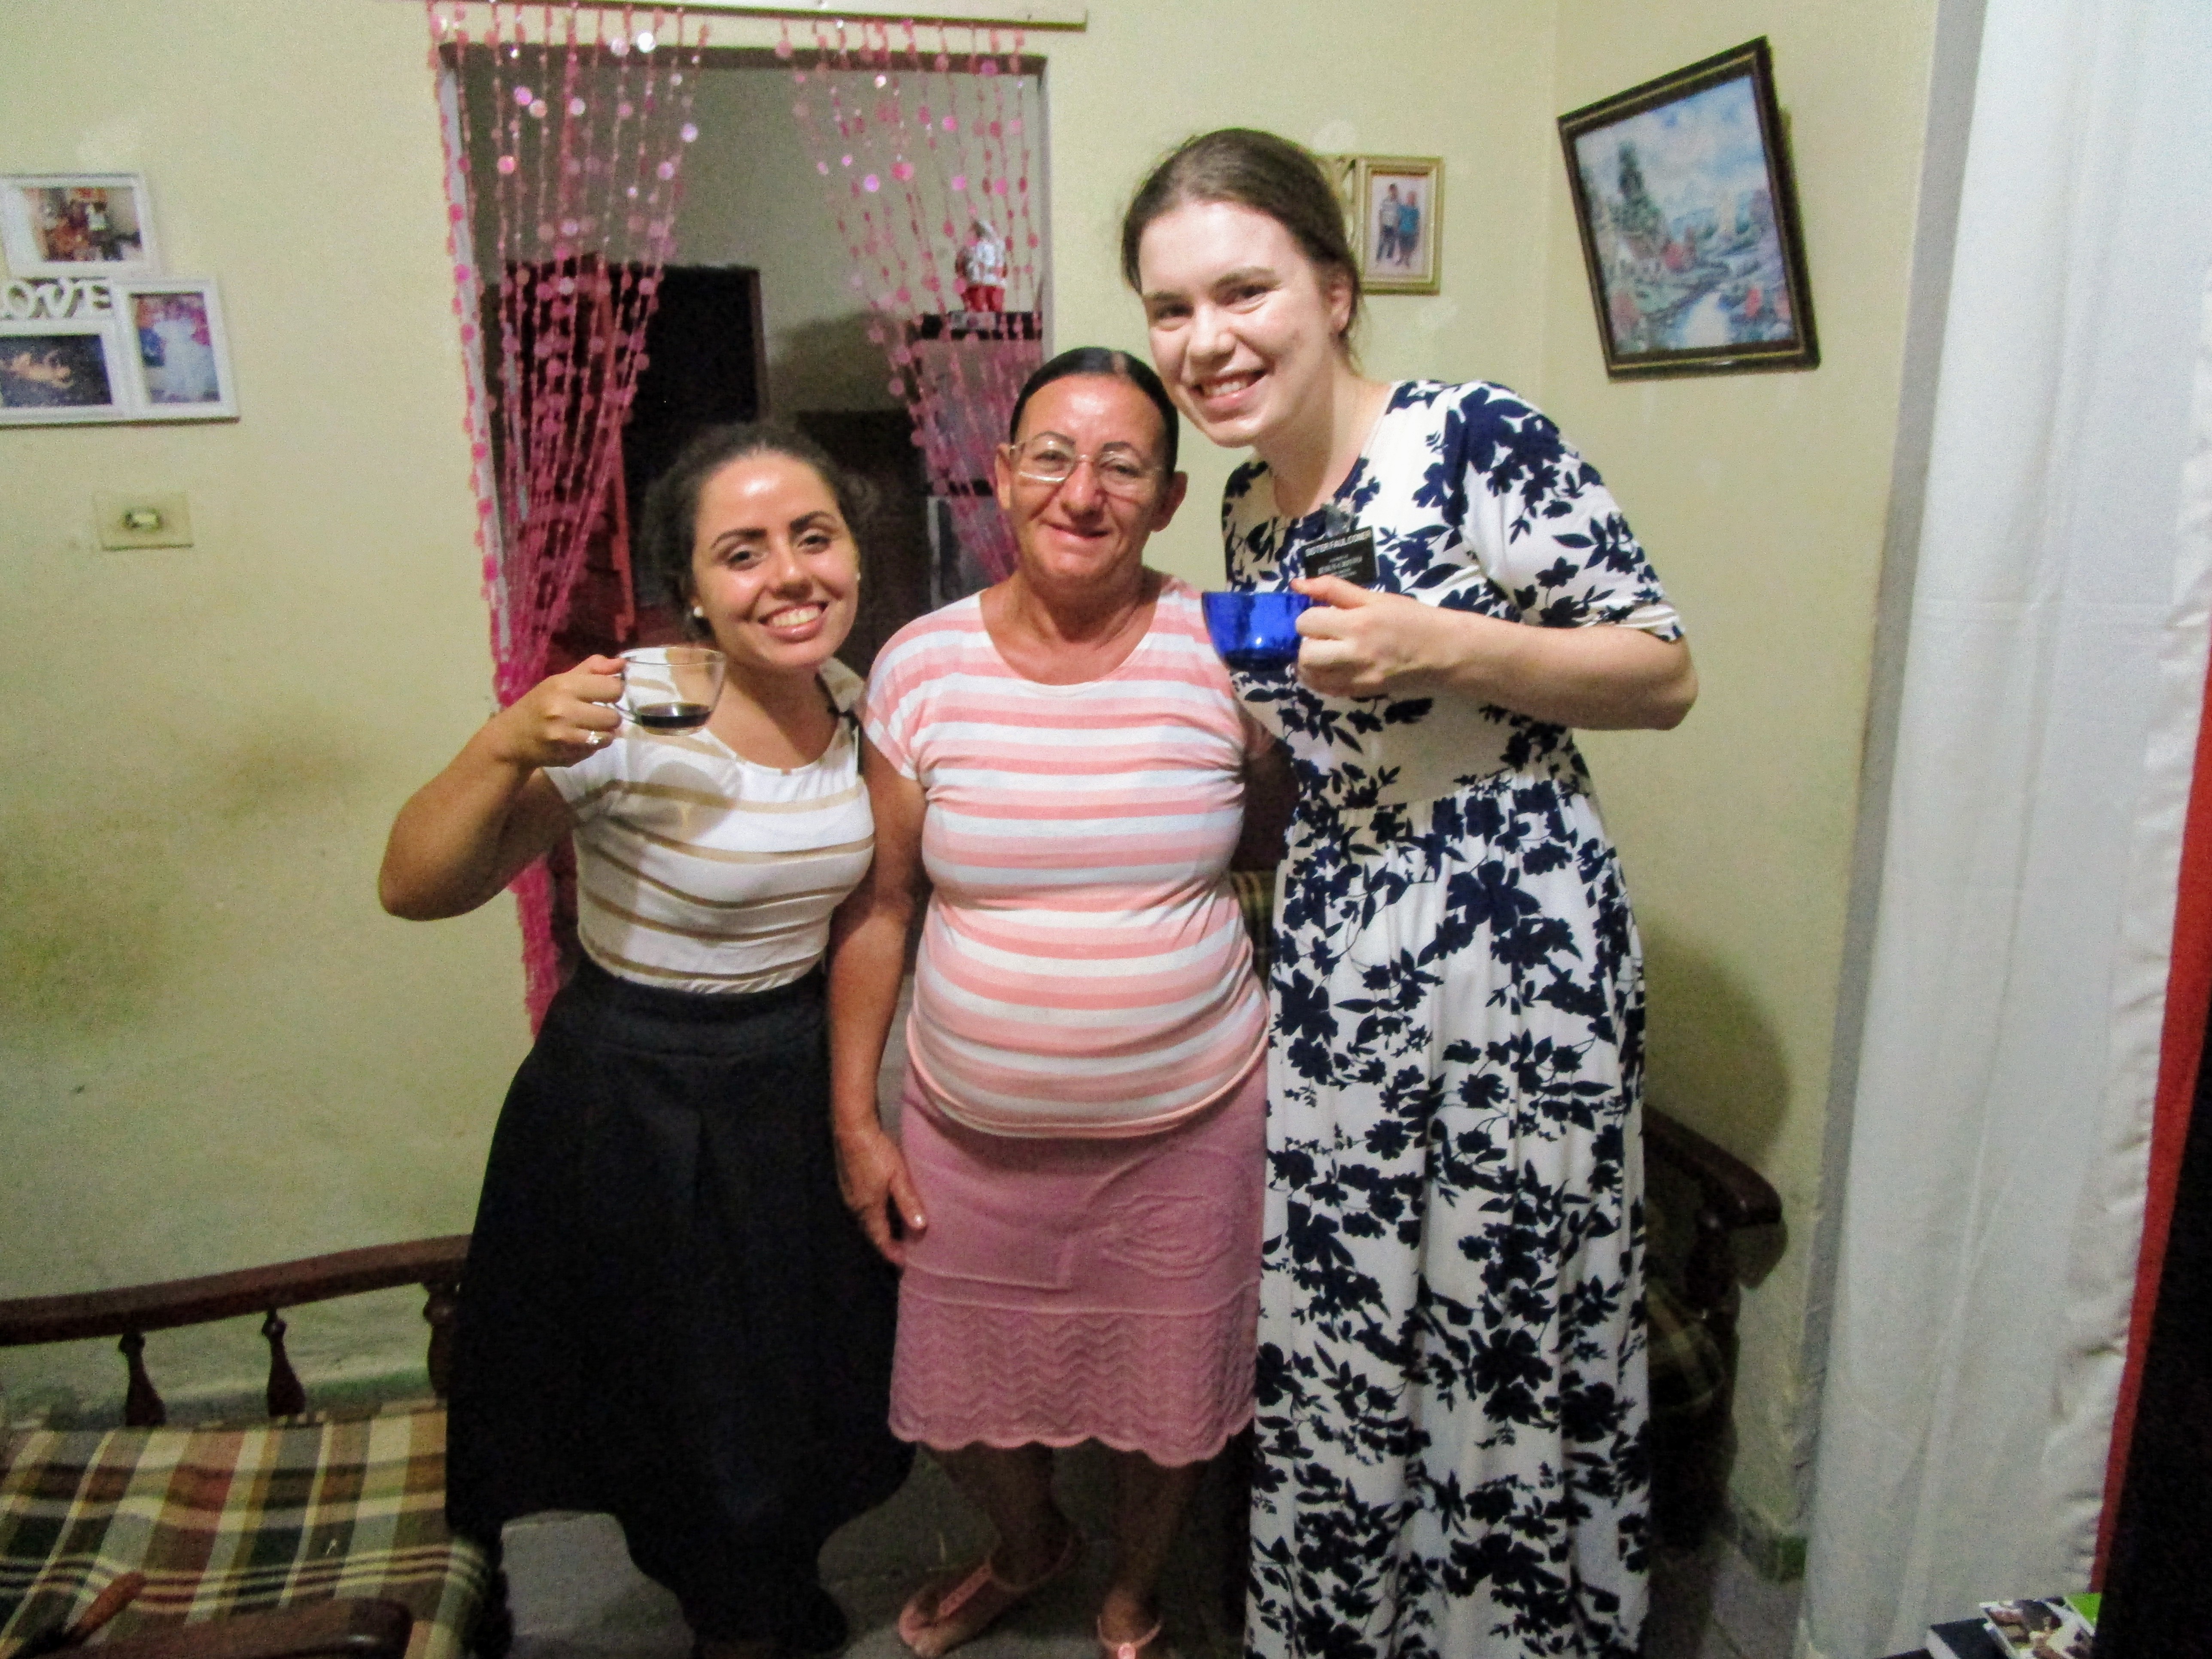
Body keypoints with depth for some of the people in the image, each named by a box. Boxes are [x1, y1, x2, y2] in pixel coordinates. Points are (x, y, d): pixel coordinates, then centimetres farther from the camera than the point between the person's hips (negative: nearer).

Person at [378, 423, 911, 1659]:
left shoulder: (858, 703, -4)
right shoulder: (629, 724, -22)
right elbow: (415, 889, -21)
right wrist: (508, 746, -37)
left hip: (799, 1082, 5)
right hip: (635, 1104, -5)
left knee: (812, 1382, 23)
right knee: (692, 1405, 15)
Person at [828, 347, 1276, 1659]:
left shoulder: (1225, 654, -10)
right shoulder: (922, 667, -7)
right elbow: (876, 905, 0)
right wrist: (855, 1119, 1)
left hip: (1189, 1121, -1)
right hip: (970, 1130, 2)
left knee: (1169, 1397, 17)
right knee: (962, 1399, 20)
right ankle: (1031, 1551, 56)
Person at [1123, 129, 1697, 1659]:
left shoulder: (1478, 438, -12)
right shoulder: (1251, 511, 10)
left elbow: (1665, 674, -10)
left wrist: (1443, 646, -22)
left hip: (1519, 945, -6)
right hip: (1330, 962, 7)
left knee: (1515, 1344, 8)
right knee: (1323, 1341, 15)